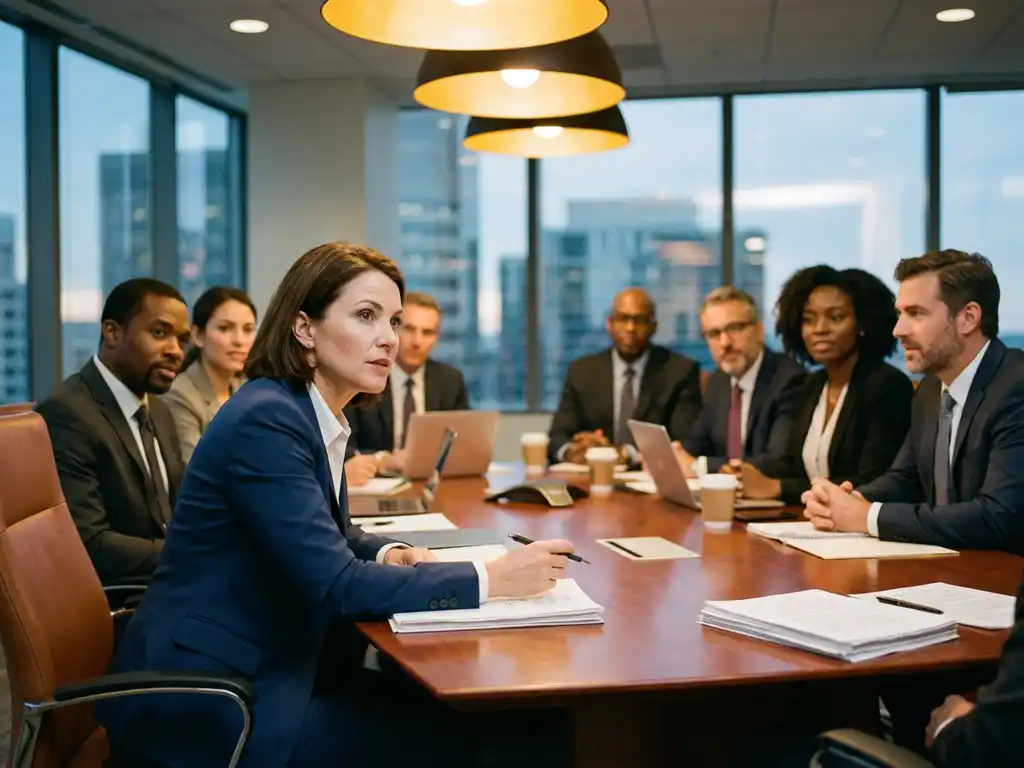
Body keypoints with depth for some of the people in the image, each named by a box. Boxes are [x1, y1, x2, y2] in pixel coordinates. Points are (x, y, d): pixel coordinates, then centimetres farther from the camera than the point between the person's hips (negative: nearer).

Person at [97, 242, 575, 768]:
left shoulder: (317, 415, 7)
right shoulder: (265, 421, -21)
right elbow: (336, 584, -25)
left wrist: (389, 554, -1)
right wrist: (491, 579, -21)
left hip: (265, 670, 8)